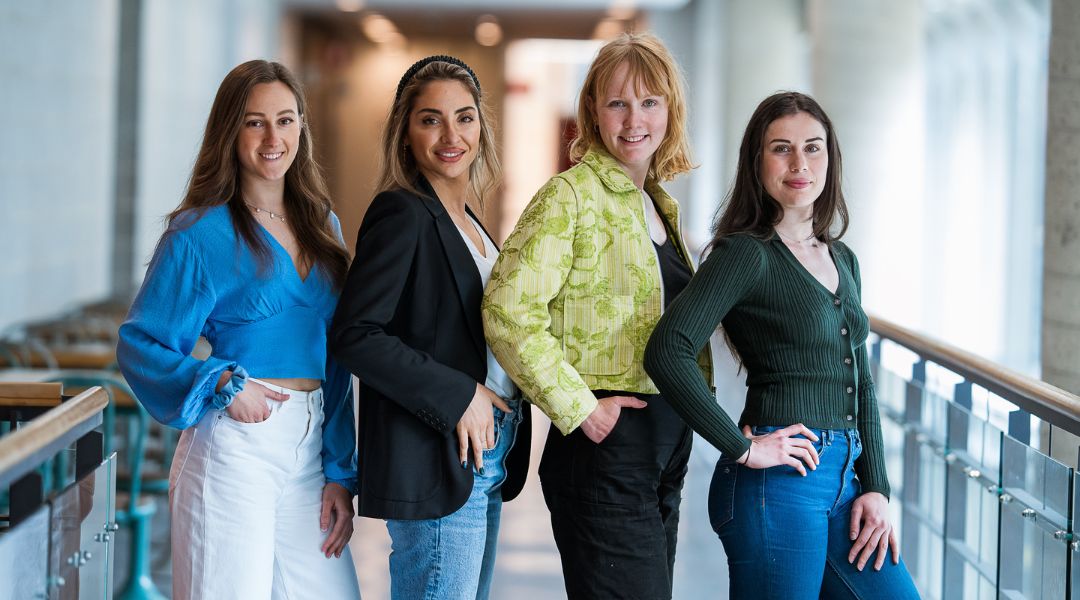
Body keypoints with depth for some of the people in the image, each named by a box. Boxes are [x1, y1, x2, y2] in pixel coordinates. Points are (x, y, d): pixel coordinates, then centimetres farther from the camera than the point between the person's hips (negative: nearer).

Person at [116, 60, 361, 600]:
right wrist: (222, 383, -19)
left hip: (311, 448, 5)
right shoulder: (200, 233, -3)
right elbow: (138, 345, -3)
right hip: (234, 448, -5)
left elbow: (335, 359, 14)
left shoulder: (321, 227, 13)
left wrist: (340, 473, 9)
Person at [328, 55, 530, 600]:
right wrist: (457, 396, -19)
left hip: (484, 461, 9)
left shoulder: (465, 218, 15)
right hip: (434, 462, -9)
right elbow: (354, 335, -19)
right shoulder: (402, 214, -11)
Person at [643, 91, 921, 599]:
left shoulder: (842, 260, 15)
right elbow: (667, 353, -21)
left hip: (844, 476, 7)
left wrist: (875, 487, 9)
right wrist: (742, 448, -17)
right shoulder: (747, 254, -8)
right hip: (779, 481, -7)